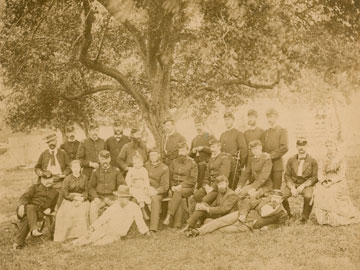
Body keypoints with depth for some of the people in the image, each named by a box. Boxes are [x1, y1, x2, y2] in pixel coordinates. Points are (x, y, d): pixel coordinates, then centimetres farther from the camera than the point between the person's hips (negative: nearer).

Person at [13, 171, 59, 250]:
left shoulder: (55, 192, 23)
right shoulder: (35, 187, 17)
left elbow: (55, 206, 26)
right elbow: (25, 197, 3)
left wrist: (50, 209, 1)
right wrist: (21, 205, -18)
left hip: (40, 213, 1)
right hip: (30, 208, -1)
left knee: (26, 219, -32)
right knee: (30, 208, -40)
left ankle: (18, 242, -30)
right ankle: (34, 229, -57)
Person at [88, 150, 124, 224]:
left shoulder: (116, 171, 11)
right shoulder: (96, 172, 12)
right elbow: (91, 187, 11)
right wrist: (95, 198, -8)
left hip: (112, 197, 0)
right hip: (99, 197, 1)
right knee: (93, 205, -32)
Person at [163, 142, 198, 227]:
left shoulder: (192, 163, 1)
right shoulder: (174, 162, 14)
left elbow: (193, 180, -5)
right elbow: (170, 176, 14)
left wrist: (181, 185, -16)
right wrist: (172, 186, -5)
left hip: (188, 188, -3)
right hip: (175, 187, 3)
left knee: (178, 193, -36)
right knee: (178, 198, -30)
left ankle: (169, 216, -44)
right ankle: (177, 224, -37)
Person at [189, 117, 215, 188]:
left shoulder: (210, 137, 7)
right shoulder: (194, 139, 23)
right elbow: (190, 155, 26)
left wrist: (203, 148, -11)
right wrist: (193, 151, 4)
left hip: (206, 163, -4)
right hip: (195, 163, 4)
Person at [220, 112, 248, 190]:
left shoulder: (238, 133, 0)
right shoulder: (222, 135, 19)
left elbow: (244, 149, -5)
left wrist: (242, 165, -9)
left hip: (234, 163, -6)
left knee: (232, 186, -9)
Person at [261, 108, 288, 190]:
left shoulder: (282, 131, 2)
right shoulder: (266, 132, 19)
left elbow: (284, 148, -9)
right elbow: (262, 147, 13)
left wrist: (271, 155, -14)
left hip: (276, 165, -4)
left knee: (276, 189, -6)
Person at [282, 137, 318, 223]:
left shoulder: (312, 161, 3)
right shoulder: (291, 160, 10)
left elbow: (315, 177, -2)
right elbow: (287, 175, 7)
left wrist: (303, 185, -16)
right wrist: (292, 187, -11)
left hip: (306, 185, -2)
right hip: (292, 184, 2)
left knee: (308, 196, -36)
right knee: (281, 195, -26)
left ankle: (305, 217, -10)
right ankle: (288, 214, 1)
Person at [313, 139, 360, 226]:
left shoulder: (341, 159, 2)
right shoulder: (323, 160, 14)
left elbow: (341, 175, -9)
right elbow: (320, 173, 5)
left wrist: (331, 182, -23)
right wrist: (323, 181, -17)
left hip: (338, 182, -4)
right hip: (326, 183, 4)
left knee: (332, 192, -34)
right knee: (318, 191, -27)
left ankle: (335, 219, -23)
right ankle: (323, 218, -22)